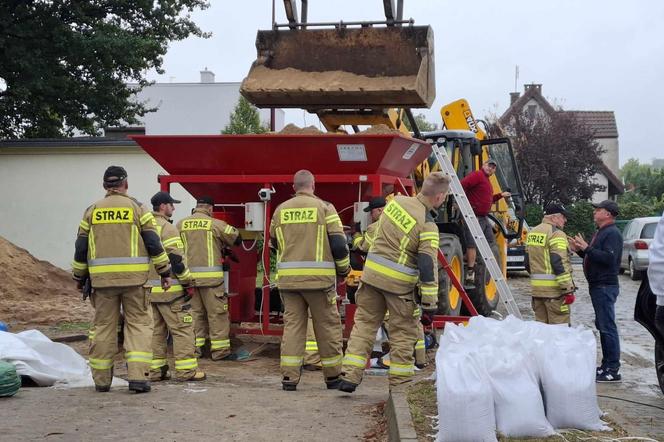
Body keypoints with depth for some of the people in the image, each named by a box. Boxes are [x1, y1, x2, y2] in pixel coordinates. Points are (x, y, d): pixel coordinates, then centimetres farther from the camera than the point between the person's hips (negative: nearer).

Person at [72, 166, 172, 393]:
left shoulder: (92, 211, 9)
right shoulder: (137, 208, 1)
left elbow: (81, 248, 10)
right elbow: (154, 244, -3)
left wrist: (79, 276, 21)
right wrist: (165, 272, 4)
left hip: (102, 278, 2)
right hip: (133, 278, -2)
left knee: (103, 326, 10)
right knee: (138, 323, 5)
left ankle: (101, 379, 16)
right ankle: (137, 376, -5)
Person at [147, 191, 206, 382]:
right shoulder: (167, 228, -12)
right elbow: (177, 259, -17)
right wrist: (188, 282, -9)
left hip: (148, 288, 9)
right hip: (168, 288, -8)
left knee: (155, 330, 13)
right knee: (182, 328, -3)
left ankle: (155, 370, 14)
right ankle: (186, 370, -4)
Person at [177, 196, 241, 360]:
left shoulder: (181, 224, 7)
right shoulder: (215, 224, -4)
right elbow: (236, 238, 5)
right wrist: (222, 244, 23)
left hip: (188, 276, 4)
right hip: (210, 276, -4)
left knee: (194, 312, 12)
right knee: (217, 312, 3)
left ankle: (193, 348, 14)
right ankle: (219, 349, 4)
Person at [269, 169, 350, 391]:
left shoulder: (281, 210, 9)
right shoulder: (324, 208, -2)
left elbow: (274, 242, 22)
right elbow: (338, 243, -6)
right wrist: (344, 268, 10)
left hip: (288, 278, 3)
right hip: (318, 278, -3)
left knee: (292, 324, 7)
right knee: (327, 326, 7)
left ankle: (289, 377, 2)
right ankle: (332, 376, 15)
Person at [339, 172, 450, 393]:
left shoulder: (397, 201, 3)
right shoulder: (427, 225, -14)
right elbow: (428, 265, -16)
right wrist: (430, 301, -12)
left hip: (372, 273, 5)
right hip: (399, 283, -5)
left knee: (364, 324, 11)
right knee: (403, 331, 9)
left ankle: (350, 376, 10)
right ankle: (400, 382, 15)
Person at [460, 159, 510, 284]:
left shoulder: (487, 180, 22)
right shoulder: (477, 175, -9)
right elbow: (462, 185, -23)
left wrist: (500, 195, 23)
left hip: (484, 217, 11)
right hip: (475, 217, -11)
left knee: (491, 242, 17)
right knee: (472, 244, -11)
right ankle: (470, 275, -12)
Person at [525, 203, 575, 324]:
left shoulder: (532, 232, 14)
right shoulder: (556, 234, -13)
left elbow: (528, 262, 19)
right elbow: (560, 264, -20)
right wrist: (568, 290, -19)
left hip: (536, 287, 8)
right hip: (553, 289, -8)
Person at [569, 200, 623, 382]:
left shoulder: (612, 233, -14)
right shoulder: (601, 232, 19)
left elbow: (609, 258, -26)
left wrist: (587, 247, -24)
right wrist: (579, 250, 11)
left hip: (606, 286, -11)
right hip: (598, 285, 11)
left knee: (607, 327, -9)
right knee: (602, 325, 15)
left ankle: (613, 370, -6)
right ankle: (607, 365, 22)